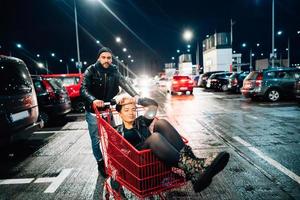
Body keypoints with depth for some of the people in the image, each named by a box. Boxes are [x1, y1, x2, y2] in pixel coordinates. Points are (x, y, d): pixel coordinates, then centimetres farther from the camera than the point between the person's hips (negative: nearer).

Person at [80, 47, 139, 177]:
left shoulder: (114, 71, -1)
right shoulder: (91, 71, -11)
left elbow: (124, 83, -12)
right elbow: (83, 89, -21)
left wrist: (135, 95, -30)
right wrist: (93, 100, -40)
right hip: (93, 111, -3)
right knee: (96, 139, 6)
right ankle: (100, 163, 26)